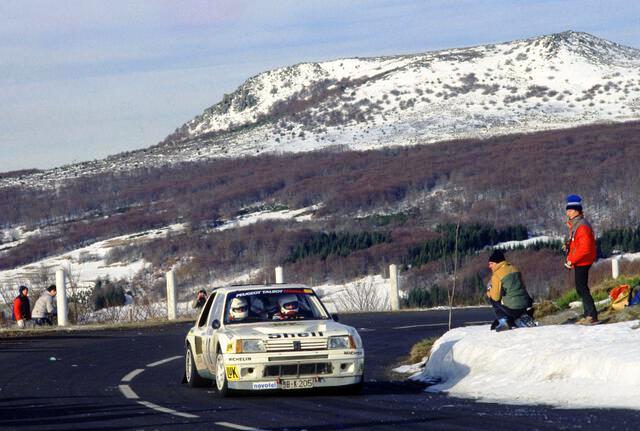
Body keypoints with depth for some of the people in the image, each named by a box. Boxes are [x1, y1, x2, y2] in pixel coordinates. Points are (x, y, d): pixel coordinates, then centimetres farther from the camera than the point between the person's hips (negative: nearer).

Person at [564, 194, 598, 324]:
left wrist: (572, 260, -21)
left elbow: (585, 248, -26)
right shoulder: (574, 225, 13)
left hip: (582, 263, -10)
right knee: (581, 289, 14)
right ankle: (588, 315, 21)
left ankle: (592, 316, -10)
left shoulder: (582, 227, -19)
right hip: (579, 263, 10)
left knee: (582, 288, -11)